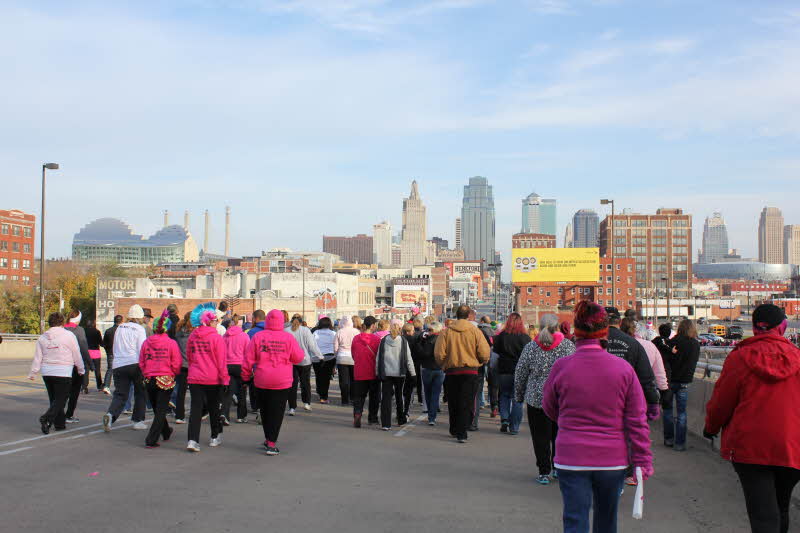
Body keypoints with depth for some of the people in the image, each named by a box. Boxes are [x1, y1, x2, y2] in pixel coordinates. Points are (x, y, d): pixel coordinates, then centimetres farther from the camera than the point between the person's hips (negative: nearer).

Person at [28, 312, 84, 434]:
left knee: (54, 399, 15)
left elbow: (37, 357, 8)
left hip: (47, 372, 5)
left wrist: (33, 373, 15)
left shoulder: (42, 337, 9)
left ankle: (60, 423, 17)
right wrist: (81, 369, 13)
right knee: (60, 399, -2)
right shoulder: (68, 335, -4)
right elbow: (77, 355, 0)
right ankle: (47, 418, -22)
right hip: (63, 372, -5)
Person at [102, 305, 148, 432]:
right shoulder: (139, 329, -3)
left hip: (118, 365, 4)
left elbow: (115, 348, 18)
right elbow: (142, 350, -9)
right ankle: (138, 420, 14)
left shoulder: (119, 328, 13)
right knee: (140, 393, 13)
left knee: (120, 394, 3)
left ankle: (110, 414, -23)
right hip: (135, 364, -4)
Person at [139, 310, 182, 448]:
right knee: (161, 411, 2)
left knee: (157, 409, 20)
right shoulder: (171, 343, -10)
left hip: (149, 379, 4)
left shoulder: (146, 342, -2)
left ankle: (166, 432, 39)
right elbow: (176, 364, -8)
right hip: (166, 379, -4)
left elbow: (141, 363, 5)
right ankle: (151, 440, -5)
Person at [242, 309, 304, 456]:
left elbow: (249, 358, 0)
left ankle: (268, 439, 28)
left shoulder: (258, 336, -3)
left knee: (265, 411, 17)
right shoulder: (288, 337, -6)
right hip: (282, 382, -1)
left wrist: (246, 376, 11)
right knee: (277, 412, 3)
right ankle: (271, 444, -1)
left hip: (262, 381, 2)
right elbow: (298, 357, -1)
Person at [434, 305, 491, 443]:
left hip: (451, 371, 2)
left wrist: (444, 365, 13)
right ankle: (461, 433, -6)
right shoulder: (475, 331, -5)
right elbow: (485, 354, -7)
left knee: (453, 403, 15)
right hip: (471, 371, -2)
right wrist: (479, 363, 13)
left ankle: (454, 430, 28)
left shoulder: (446, 332, -3)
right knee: (467, 404, 1)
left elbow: (439, 354, -6)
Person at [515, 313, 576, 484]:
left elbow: (519, 374, 2)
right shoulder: (568, 346, -4)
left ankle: (544, 472, 8)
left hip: (537, 399, -1)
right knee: (560, 435, 16)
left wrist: (519, 396, 14)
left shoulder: (530, 348, -4)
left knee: (541, 437, 7)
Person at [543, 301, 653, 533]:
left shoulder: (561, 366, -9)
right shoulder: (623, 368, -8)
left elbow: (549, 408, 7)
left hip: (571, 459, -1)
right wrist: (643, 461, 2)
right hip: (613, 460, 2)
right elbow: (637, 420, -4)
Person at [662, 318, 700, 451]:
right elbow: (693, 364, 8)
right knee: (681, 413, 6)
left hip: (670, 380, -1)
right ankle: (679, 443, 5)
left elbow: (664, 360, -12)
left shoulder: (674, 342, -10)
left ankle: (668, 439, 17)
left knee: (668, 410, 13)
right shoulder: (696, 344, -1)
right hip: (684, 382, 1)